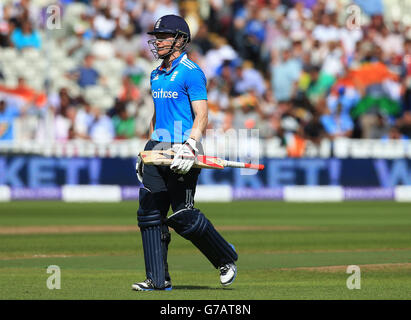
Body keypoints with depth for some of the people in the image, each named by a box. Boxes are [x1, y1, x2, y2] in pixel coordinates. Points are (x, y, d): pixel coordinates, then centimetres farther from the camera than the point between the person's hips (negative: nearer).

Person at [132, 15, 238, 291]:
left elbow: (202, 116, -16)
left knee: (183, 216, -10)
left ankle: (226, 258, 11)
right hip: (158, 149, 8)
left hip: (182, 149, -8)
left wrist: (190, 146, -30)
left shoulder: (191, 72, -9)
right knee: (149, 214, 1)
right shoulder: (156, 75, 18)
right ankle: (158, 279, 4)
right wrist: (147, 151, 24)